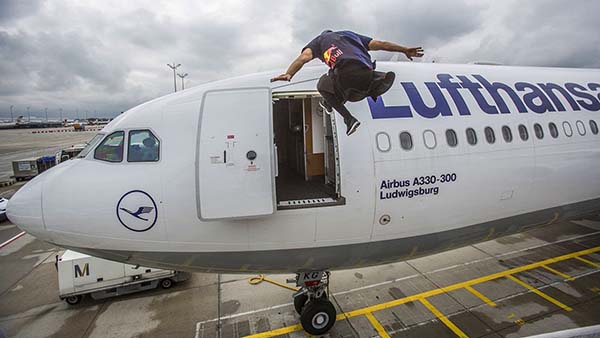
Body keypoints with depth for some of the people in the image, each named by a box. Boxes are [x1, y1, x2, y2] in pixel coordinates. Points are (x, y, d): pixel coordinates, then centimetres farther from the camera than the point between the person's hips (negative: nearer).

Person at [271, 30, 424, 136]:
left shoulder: (319, 39, 28)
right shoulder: (349, 34, 38)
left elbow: (304, 56, 7)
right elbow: (381, 44, 33)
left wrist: (289, 74, -7)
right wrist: (405, 50, 38)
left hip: (346, 74, -6)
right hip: (368, 75, 6)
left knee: (323, 85, 22)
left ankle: (349, 119, 8)